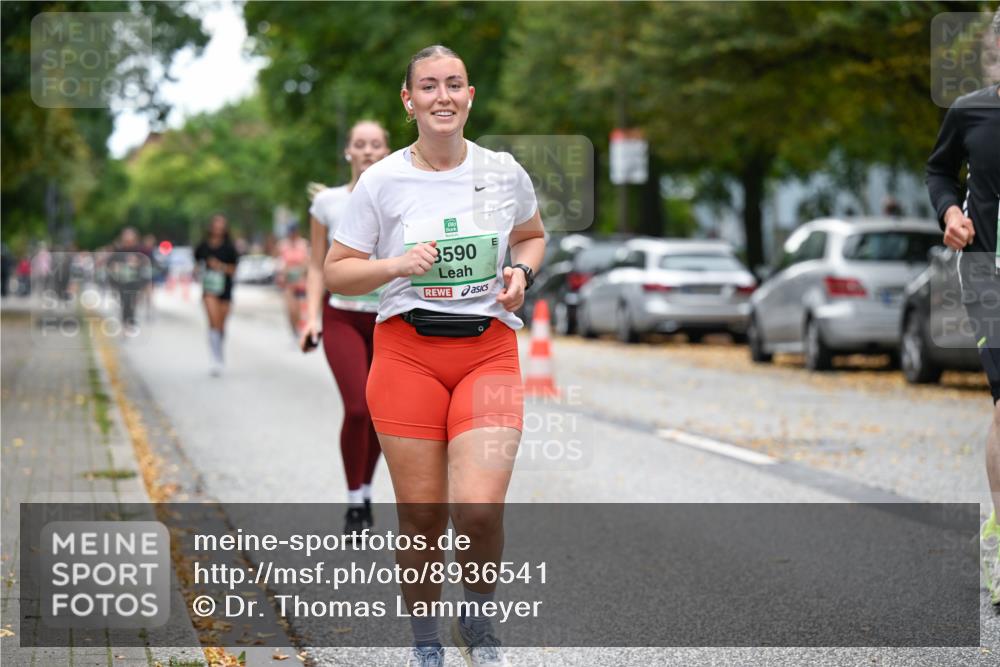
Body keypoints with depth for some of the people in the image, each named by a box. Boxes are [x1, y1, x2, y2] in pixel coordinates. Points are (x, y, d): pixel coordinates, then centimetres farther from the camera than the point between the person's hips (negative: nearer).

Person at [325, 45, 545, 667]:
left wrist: (522, 273, 1)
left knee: (479, 508, -15)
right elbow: (337, 271, 4)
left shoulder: (504, 172, 5)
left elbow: (533, 237, 23)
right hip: (407, 351, 0)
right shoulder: (381, 181, 0)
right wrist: (399, 264, -13)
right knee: (421, 516, 0)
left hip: (489, 351, 0)